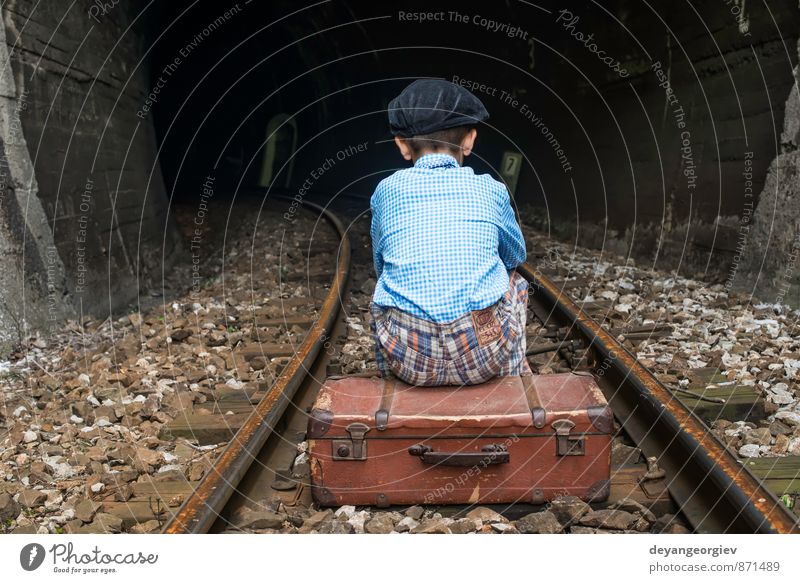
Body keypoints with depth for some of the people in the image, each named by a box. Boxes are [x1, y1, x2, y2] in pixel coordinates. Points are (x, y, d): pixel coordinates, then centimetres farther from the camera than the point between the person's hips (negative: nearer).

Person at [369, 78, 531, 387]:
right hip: (484, 354, 0)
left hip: (409, 360, 1)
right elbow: (516, 255, 23)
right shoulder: (491, 189, 5)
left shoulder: (386, 190, 6)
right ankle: (513, 374, 43)